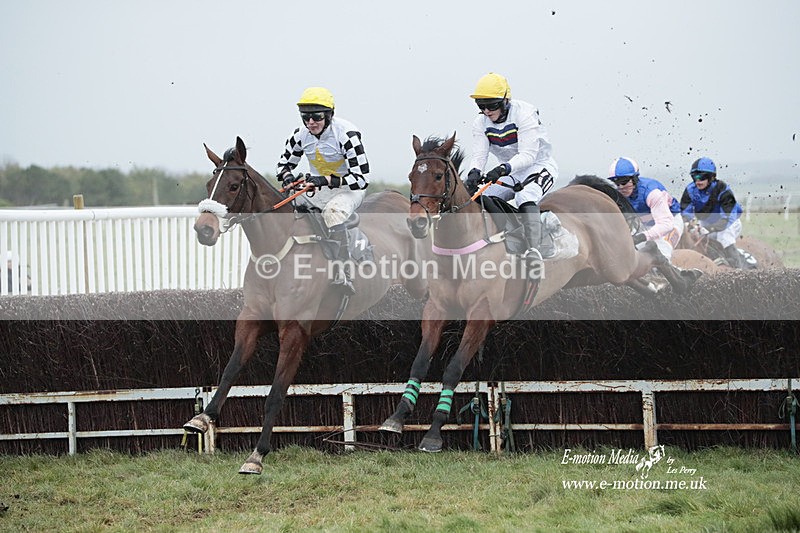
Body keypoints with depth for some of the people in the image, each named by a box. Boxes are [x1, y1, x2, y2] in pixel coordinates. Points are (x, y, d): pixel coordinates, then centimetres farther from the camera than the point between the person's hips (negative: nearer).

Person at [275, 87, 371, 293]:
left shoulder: (347, 134, -22)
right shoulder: (301, 135, -4)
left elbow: (361, 178, -26)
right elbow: (283, 163, 11)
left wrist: (326, 180, -38)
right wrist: (287, 176, -15)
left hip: (349, 189, -7)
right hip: (318, 188, 7)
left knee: (333, 211, -37)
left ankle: (343, 274, -41)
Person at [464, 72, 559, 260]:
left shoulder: (524, 113, -25)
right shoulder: (481, 123, -7)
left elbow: (527, 155, -32)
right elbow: (479, 155, -13)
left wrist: (503, 169, -48)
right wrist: (474, 173, -37)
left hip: (539, 165, -7)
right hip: (511, 172, 7)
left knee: (525, 197, -34)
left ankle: (534, 249, -38)